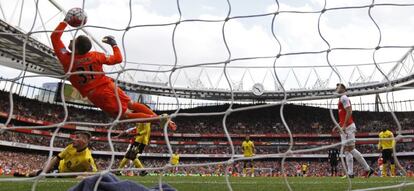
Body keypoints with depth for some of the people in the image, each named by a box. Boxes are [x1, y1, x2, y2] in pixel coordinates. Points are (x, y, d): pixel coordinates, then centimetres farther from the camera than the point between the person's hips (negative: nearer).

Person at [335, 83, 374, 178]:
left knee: (351, 149, -10)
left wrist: (344, 126, -22)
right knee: (347, 150, 5)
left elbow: (349, 112, -19)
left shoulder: (344, 98, -8)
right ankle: (350, 173, 4)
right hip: (345, 128, 10)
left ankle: (368, 169, -4)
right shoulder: (341, 99, 22)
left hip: (348, 127, -10)